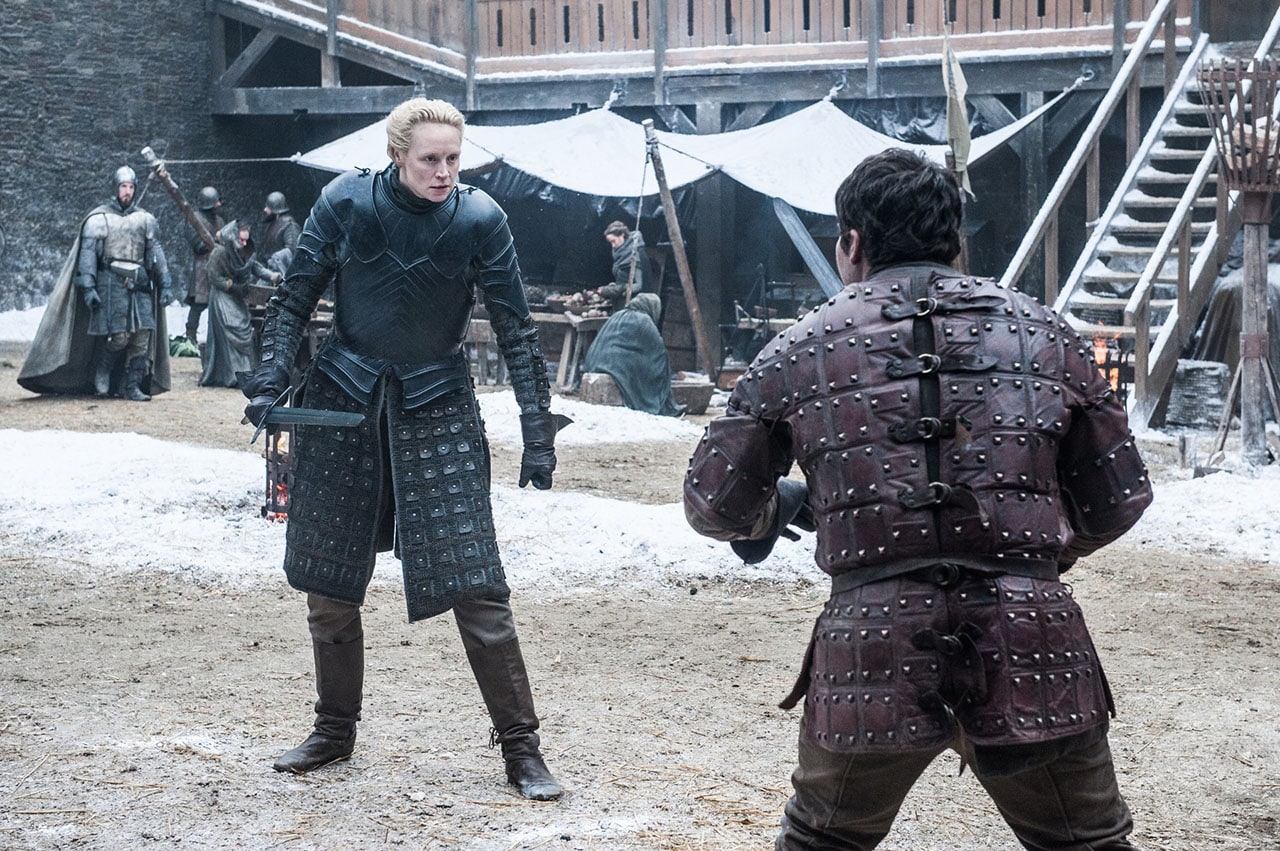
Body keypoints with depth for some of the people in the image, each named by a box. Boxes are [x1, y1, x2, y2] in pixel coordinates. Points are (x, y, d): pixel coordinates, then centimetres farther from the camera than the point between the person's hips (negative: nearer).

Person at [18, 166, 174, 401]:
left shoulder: (145, 220, 13)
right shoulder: (99, 219, 1)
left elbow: (156, 254, 13)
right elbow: (87, 254, -3)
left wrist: (165, 285, 7)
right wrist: (88, 287, -13)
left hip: (139, 285, 4)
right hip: (111, 284, -4)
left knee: (143, 335, -4)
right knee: (118, 336, -11)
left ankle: (132, 386, 4)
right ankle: (100, 377, 12)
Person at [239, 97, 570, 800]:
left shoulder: (479, 219, -10)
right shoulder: (346, 201, -7)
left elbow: (515, 329, -4)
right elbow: (295, 298, 3)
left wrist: (538, 431, -6)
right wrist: (269, 381, -8)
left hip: (436, 406, -2)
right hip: (343, 398, 2)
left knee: (474, 584, -9)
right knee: (328, 582, 9)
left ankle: (520, 747, 1)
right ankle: (334, 731, 28)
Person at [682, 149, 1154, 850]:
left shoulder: (802, 350, 6)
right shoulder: (1044, 333, 9)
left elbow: (713, 505, 11)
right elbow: (1118, 501, 13)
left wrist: (777, 507, 33)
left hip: (872, 664, 0)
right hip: (1035, 660, 1)